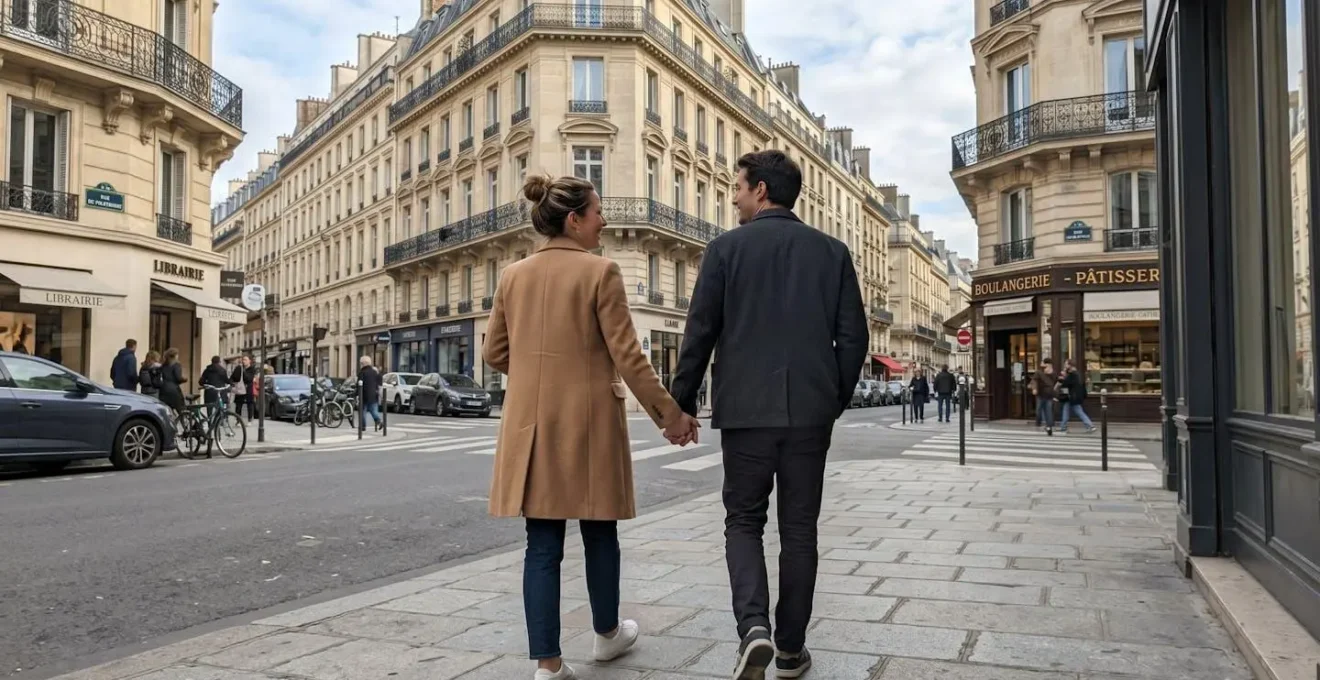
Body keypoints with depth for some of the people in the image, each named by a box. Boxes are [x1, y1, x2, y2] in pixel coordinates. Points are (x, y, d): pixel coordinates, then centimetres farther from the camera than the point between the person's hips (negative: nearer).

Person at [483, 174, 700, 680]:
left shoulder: (513, 275, 6)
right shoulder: (600, 271, -9)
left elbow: (494, 352, 11)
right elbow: (627, 356, -12)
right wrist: (669, 414, -3)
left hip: (532, 421, 4)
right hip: (588, 419, -4)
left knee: (542, 544, 6)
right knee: (599, 532, 15)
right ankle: (607, 634, 34)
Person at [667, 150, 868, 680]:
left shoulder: (726, 248, -2)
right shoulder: (833, 251, 6)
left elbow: (700, 333, -5)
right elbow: (853, 337, 3)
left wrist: (682, 403, 5)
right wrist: (837, 399, 16)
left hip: (746, 409, -2)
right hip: (810, 410, 2)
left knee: (743, 521, 12)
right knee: (798, 528, 12)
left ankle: (753, 627, -7)